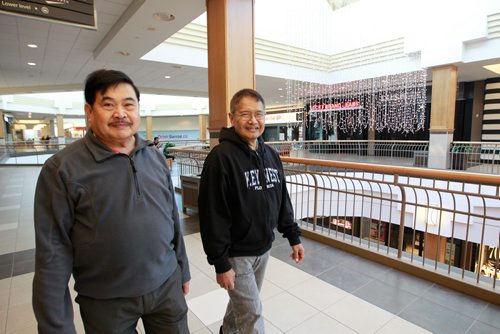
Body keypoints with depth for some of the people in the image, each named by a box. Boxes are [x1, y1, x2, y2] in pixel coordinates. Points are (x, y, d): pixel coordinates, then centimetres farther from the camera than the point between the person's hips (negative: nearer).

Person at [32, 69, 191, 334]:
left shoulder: (155, 157, 0)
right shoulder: (62, 168, -13)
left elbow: (172, 218, 6)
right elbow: (53, 252, -11)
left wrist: (182, 270, 11)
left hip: (167, 286, 4)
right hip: (105, 302, -3)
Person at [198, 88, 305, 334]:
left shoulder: (271, 155, 3)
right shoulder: (221, 157, -20)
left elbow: (282, 200, 9)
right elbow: (212, 215, -21)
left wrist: (293, 236, 9)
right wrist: (220, 263, -18)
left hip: (264, 248, 7)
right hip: (236, 253, -6)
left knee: (243, 303, 24)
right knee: (252, 313, 7)